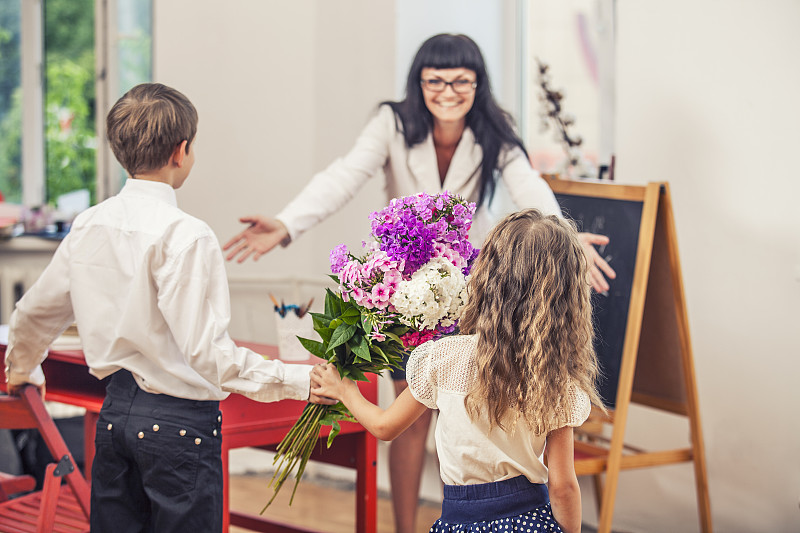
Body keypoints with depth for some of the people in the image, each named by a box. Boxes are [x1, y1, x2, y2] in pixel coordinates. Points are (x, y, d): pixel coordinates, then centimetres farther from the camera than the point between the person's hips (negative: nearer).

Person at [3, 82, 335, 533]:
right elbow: (208, 352, -22)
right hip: (179, 421, -7)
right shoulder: (185, 236, -18)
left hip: (115, 410, 7)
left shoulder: (89, 225, 4)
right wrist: (299, 381, -17)